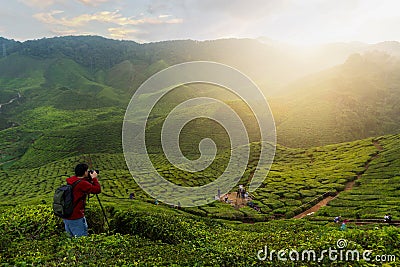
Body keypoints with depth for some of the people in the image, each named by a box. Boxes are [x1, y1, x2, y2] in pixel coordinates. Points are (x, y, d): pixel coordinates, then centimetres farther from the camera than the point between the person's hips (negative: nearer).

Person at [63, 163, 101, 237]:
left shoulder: (71, 180, 5)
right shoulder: (82, 183, -21)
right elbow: (98, 189, -19)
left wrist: (89, 180, 11)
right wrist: (94, 178, -6)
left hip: (66, 216, 9)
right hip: (76, 218, -9)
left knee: (71, 237, 23)